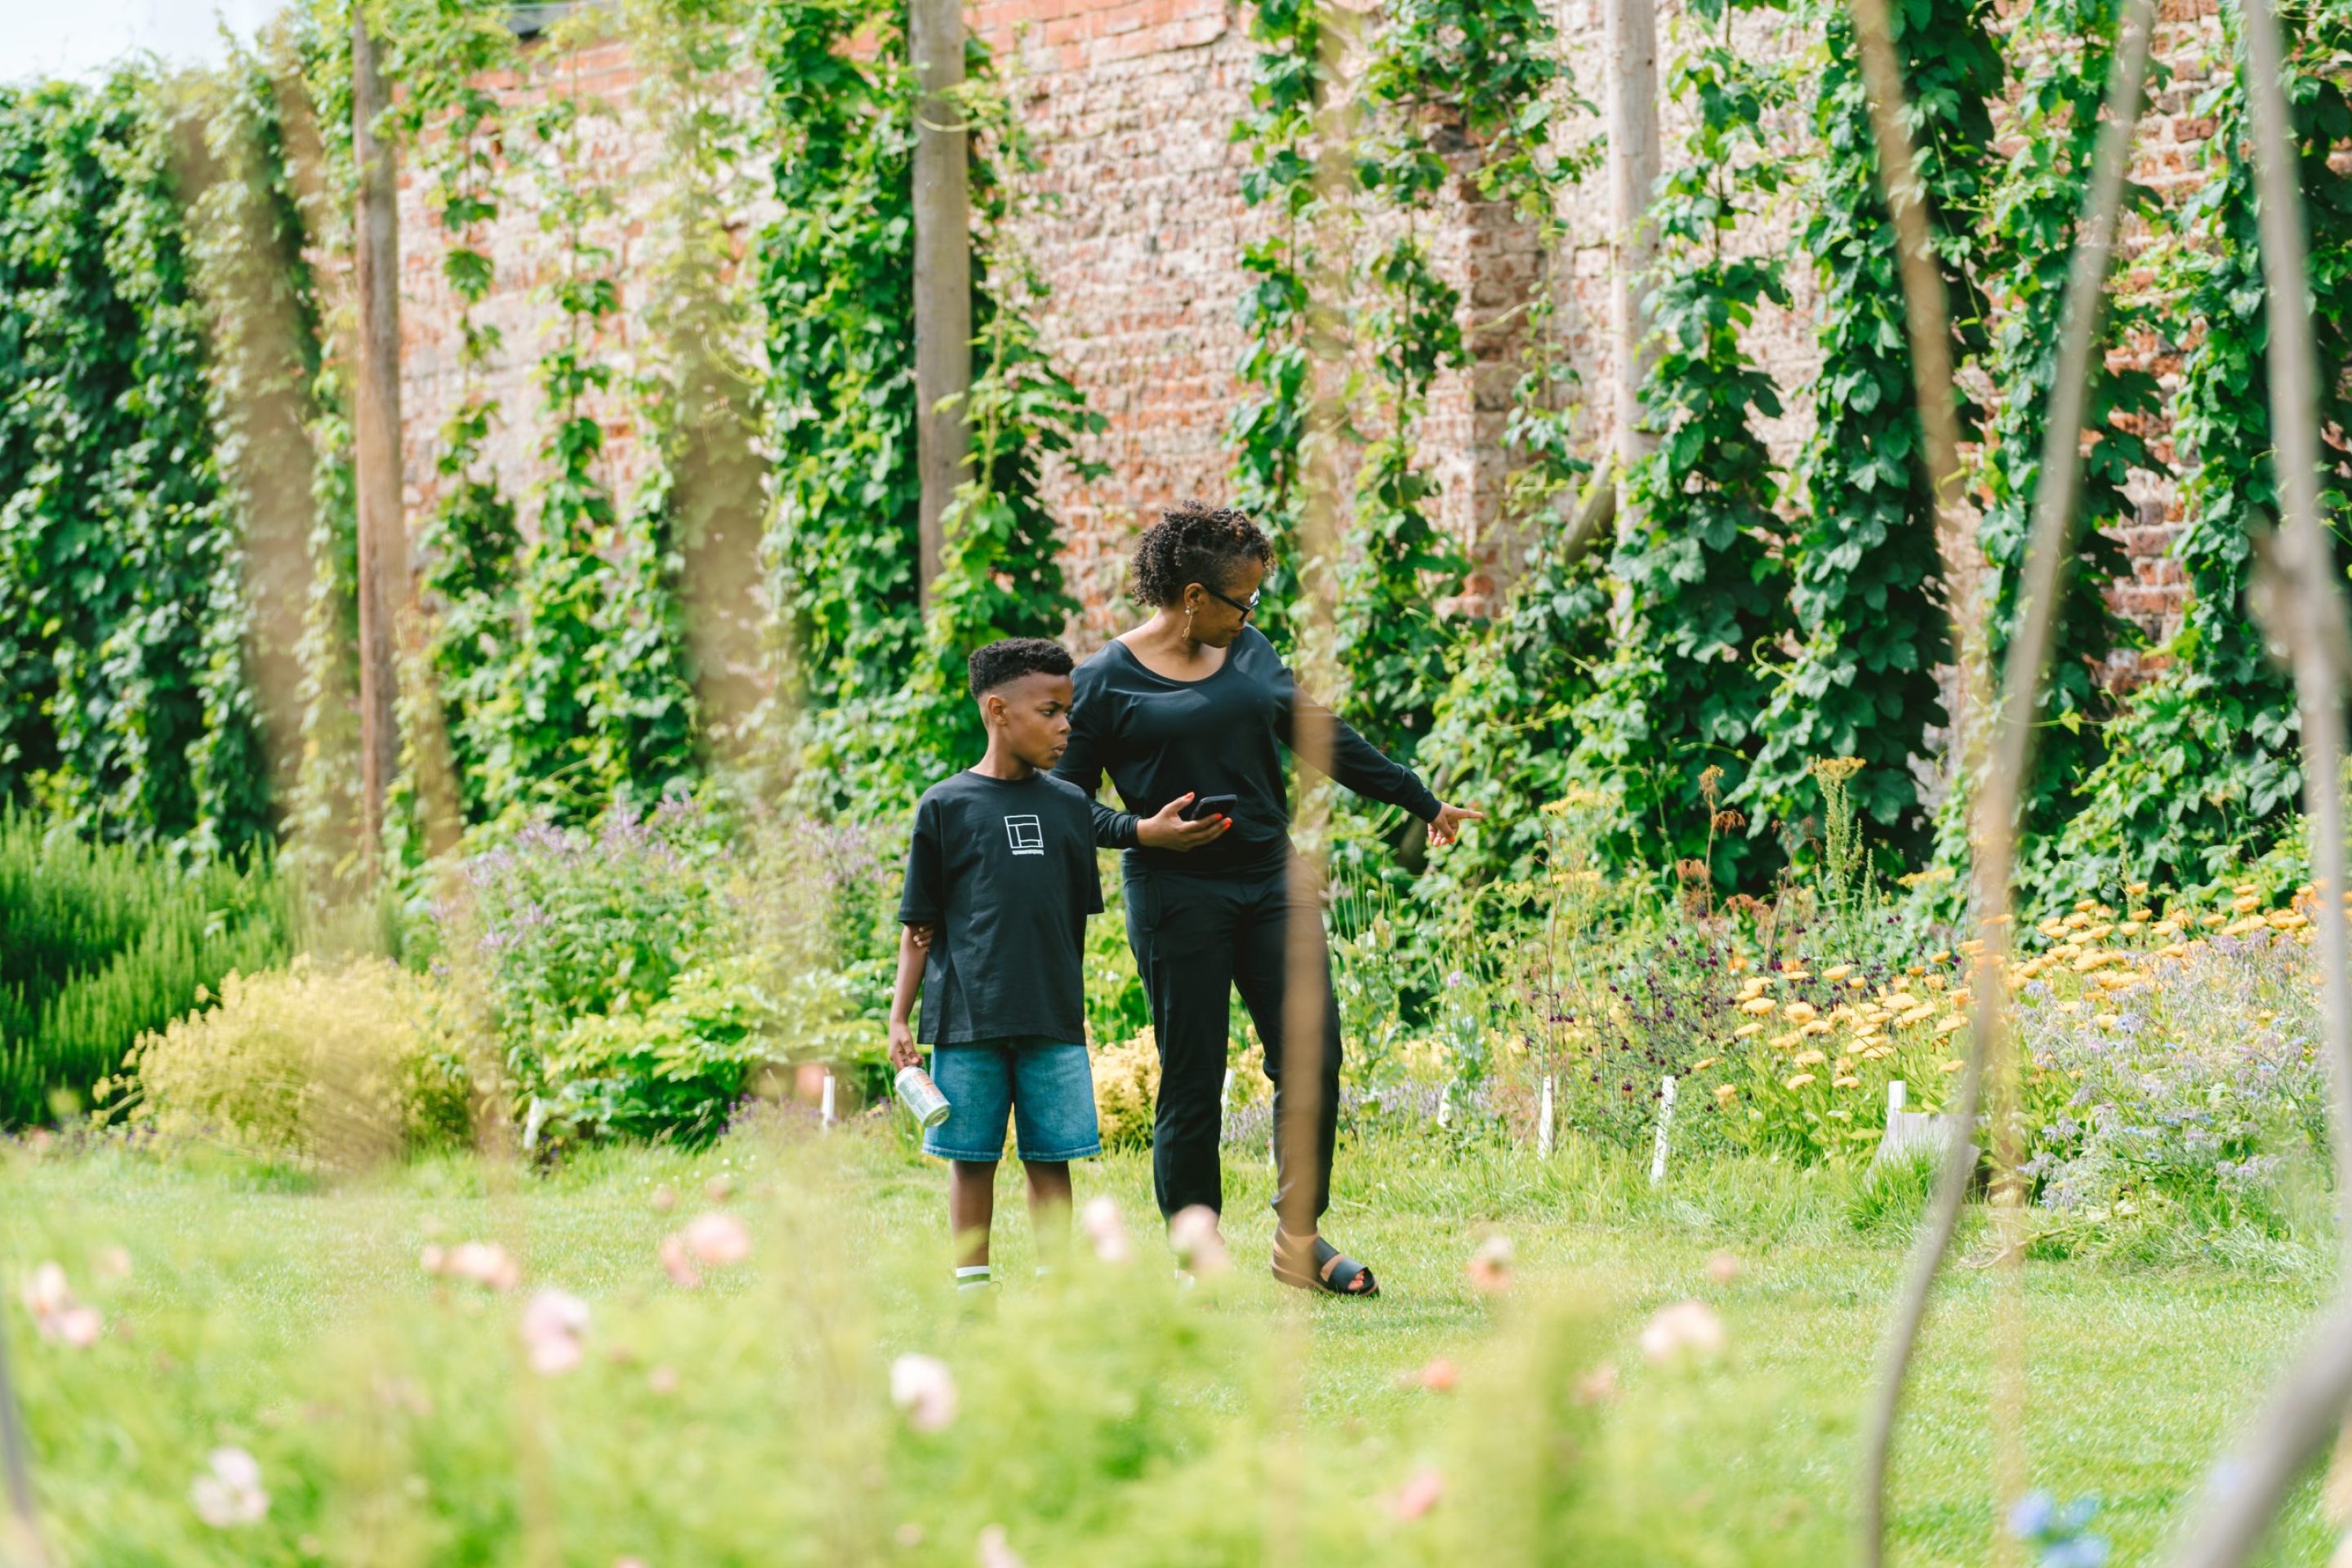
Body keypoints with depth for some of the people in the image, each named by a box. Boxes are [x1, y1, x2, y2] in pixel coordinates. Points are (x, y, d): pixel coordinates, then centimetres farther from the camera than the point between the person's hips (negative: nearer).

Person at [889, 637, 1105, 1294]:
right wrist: (899, 1019, -1)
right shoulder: (946, 807, 0)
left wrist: (1075, 1007, 14)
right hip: (967, 1018, -3)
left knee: (1052, 1157, 4)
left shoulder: (1069, 806, 10)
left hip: (1053, 1019, 3)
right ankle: (972, 1284, 13)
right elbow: (919, 927, 2)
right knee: (971, 1158, 4)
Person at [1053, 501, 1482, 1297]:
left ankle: (1299, 1239, 9)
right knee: (1192, 1086, -2)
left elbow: (1323, 737, 21)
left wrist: (1422, 801, 25)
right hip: (1177, 895, -5)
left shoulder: (1249, 653, 12)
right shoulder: (1106, 680, -5)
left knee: (1312, 1057, -4)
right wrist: (1142, 830, -17)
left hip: (1270, 882, 5)